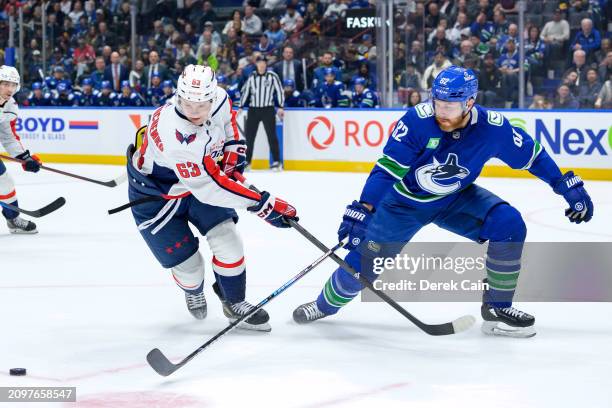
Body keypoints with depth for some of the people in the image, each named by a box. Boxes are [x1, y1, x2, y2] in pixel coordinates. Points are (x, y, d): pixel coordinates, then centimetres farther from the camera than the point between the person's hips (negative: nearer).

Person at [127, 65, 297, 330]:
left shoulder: (219, 99, -21)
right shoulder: (173, 133, -43)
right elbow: (208, 186, -42)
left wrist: (234, 153, -6)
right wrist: (263, 204, -42)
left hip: (202, 177, 6)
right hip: (156, 196, -6)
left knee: (226, 239, -5)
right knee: (187, 264, -1)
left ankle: (234, 303, 17)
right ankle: (193, 291, 36)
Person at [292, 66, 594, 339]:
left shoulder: (492, 127, -25)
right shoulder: (418, 120, -32)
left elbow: (532, 155, -10)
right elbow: (387, 168, -30)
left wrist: (569, 187, -9)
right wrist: (363, 210, -37)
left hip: (455, 200, 2)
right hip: (405, 201, -2)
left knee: (509, 224, -20)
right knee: (363, 261, -5)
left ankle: (497, 309, -5)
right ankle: (326, 304, 28)